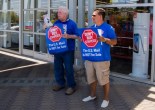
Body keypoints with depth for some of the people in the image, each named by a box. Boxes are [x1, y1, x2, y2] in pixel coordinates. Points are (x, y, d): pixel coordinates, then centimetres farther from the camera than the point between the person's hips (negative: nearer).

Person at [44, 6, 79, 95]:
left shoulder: (72, 23, -7)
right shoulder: (56, 23, 7)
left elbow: (77, 35, -8)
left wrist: (69, 36, -24)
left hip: (68, 50, -5)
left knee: (68, 68, 0)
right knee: (57, 67, 13)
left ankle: (71, 86, 13)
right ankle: (60, 83, 29)